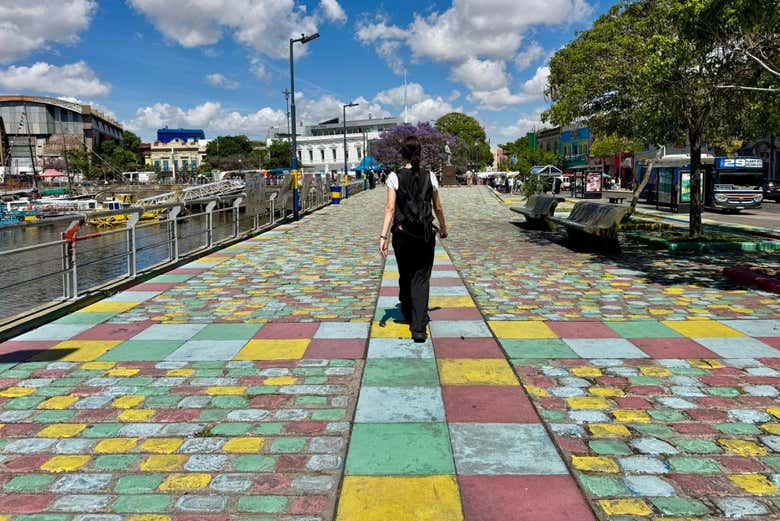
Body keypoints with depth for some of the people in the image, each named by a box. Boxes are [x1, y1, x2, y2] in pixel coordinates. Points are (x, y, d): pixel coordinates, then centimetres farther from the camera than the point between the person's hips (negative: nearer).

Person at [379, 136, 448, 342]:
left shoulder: (395, 177, -5)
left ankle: (408, 315, 40)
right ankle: (418, 327, -9)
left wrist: (383, 236, -13)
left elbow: (390, 208, -12)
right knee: (421, 279, 2)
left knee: (405, 276, 19)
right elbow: (438, 207, 7)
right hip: (425, 234, 0)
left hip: (402, 234, 0)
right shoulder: (430, 177, 1)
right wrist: (443, 228, 23)